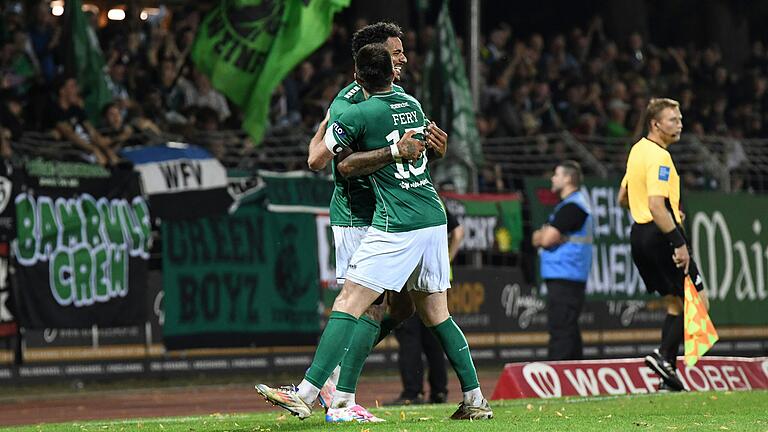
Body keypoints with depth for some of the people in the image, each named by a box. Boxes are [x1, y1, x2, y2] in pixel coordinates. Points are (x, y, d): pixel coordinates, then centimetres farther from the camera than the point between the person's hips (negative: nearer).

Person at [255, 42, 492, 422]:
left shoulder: (358, 114, -8)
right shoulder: (413, 105, 13)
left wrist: (326, 124, 20)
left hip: (397, 226, -7)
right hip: (435, 218, 7)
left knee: (348, 304, -8)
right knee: (435, 313, 17)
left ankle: (306, 394, -15)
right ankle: (474, 399, 17)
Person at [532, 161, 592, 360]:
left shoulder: (572, 206, -12)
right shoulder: (568, 204, 21)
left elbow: (547, 239, -17)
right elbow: (537, 239, 21)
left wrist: (542, 235, 5)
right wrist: (545, 236, 0)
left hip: (564, 280, -11)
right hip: (562, 278, 11)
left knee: (561, 331, -13)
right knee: (567, 331, 13)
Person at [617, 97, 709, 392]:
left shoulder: (637, 150, 14)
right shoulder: (659, 157, -16)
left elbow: (623, 199, 24)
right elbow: (656, 205, -25)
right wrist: (679, 244, -26)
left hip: (639, 233, 10)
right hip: (660, 234, -10)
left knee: (675, 304, 13)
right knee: (698, 301, -5)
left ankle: (669, 376, 9)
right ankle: (665, 356, -16)